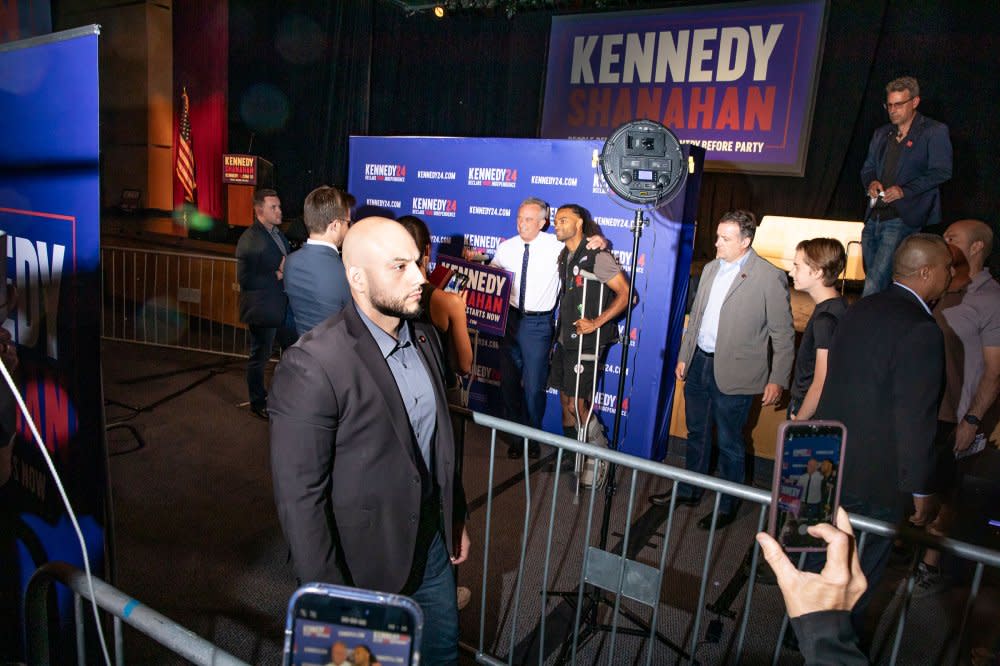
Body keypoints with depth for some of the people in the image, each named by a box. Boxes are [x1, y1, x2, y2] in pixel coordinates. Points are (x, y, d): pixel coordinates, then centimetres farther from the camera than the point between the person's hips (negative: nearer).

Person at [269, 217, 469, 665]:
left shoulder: (423, 337, -3)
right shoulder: (312, 367, -27)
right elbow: (299, 497, -22)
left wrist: (456, 518, 14)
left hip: (431, 542, 6)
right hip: (366, 564, -6)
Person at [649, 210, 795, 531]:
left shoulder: (770, 278, -12)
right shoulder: (711, 269, 9)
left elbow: (783, 334, -9)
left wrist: (777, 380, -10)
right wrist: (684, 356, 17)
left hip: (733, 372, -6)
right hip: (699, 362, 7)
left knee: (729, 443, 7)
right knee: (696, 433, 20)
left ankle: (728, 506, 26)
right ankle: (689, 491, 37)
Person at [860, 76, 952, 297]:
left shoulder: (934, 132, 1)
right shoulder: (881, 134, 20)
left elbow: (942, 172, -6)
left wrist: (905, 190, -18)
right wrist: (871, 183, 0)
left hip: (903, 218, -6)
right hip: (874, 216, 6)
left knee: (875, 281, -17)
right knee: (873, 277, 9)